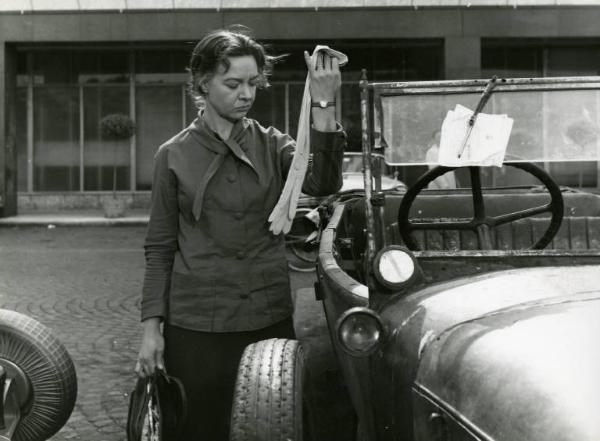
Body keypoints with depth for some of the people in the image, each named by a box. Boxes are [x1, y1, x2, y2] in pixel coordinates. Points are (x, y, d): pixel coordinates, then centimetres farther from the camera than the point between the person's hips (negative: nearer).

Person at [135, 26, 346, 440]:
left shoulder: (273, 145, 5)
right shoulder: (175, 155, 2)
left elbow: (323, 183, -14)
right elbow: (160, 247, 3)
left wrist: (323, 106, -23)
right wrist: (151, 326, -3)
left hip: (271, 318, 1)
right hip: (196, 326, -1)